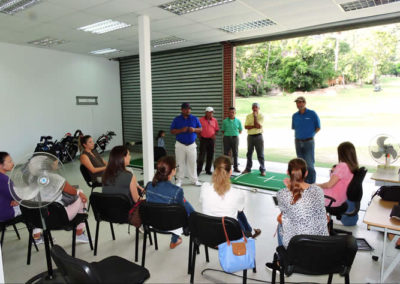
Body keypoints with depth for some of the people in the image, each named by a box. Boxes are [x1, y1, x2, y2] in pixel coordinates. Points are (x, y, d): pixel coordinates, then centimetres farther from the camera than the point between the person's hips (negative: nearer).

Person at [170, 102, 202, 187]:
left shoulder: (195, 118, 6)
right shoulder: (177, 119, 1)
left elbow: (200, 129, 8)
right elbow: (172, 131, -1)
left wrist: (194, 129, -13)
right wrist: (181, 130, -17)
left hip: (192, 145, 1)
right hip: (180, 145, -1)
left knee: (192, 163, 5)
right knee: (180, 163, 2)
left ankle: (194, 180, 16)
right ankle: (179, 180, 14)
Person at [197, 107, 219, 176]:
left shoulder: (214, 120, 7)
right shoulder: (201, 120, -1)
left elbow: (217, 129, 12)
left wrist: (214, 134, -6)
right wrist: (200, 136, -5)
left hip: (211, 140, 4)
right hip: (203, 139, -3)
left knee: (210, 155, 8)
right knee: (201, 155, -6)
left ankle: (208, 170, 19)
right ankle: (198, 170, 1)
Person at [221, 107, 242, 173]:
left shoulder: (238, 121, 4)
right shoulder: (225, 121, 2)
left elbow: (240, 130, 12)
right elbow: (222, 130, 6)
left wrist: (235, 133, 4)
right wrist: (227, 133, -3)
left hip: (235, 138, 1)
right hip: (227, 138, -1)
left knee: (235, 153, 5)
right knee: (226, 153, 1)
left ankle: (236, 167, 12)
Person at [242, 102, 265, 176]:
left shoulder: (261, 116, -2)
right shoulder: (248, 116, 8)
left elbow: (258, 126, -17)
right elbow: (246, 126, -3)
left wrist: (255, 116, -11)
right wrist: (254, 126, -15)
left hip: (258, 136, -3)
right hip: (250, 136, 3)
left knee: (260, 154, -1)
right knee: (249, 153, 10)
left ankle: (262, 170, 7)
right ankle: (248, 168, 21)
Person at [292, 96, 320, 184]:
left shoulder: (312, 114, -5)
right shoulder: (295, 116, 6)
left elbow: (318, 127, 1)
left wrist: (310, 134, -3)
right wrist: (297, 137, 8)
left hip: (308, 142, -4)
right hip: (298, 142, 4)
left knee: (309, 164, -7)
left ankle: (311, 184, 2)